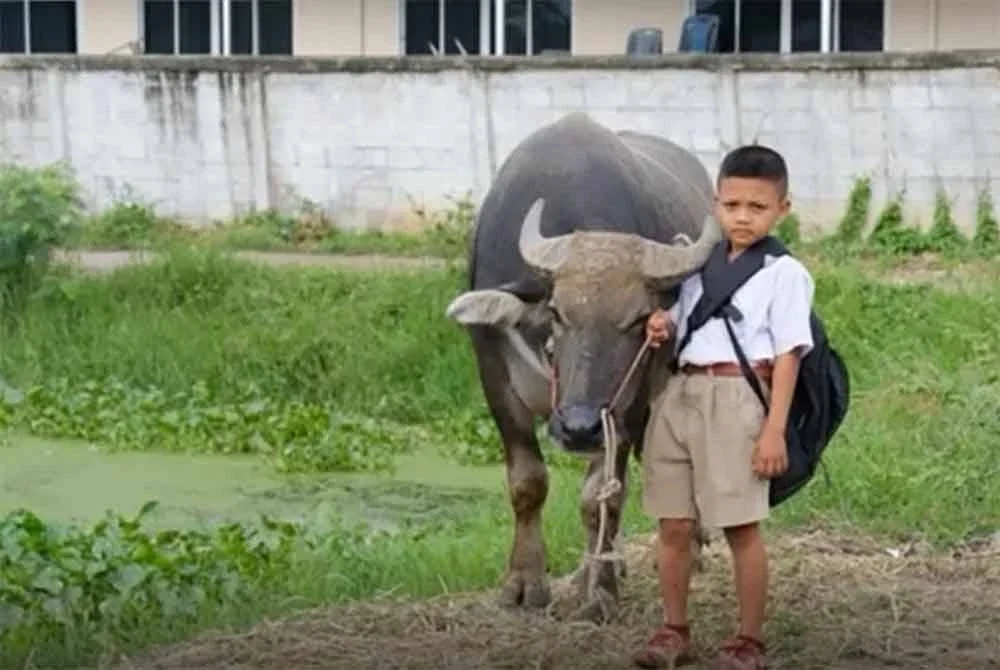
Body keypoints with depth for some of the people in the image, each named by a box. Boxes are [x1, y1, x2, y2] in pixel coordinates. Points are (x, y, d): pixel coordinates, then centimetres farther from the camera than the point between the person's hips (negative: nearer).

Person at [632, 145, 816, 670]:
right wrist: (662, 326, 1)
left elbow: (787, 355, -5)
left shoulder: (784, 273, 0)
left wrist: (775, 430, -12)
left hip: (736, 400, -5)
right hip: (679, 395, 6)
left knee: (741, 527, -1)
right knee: (673, 525, 8)